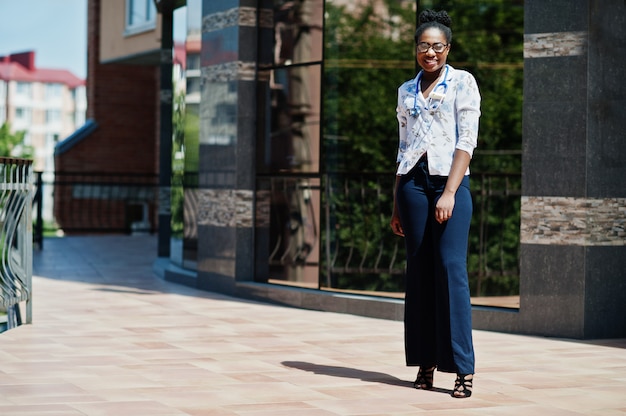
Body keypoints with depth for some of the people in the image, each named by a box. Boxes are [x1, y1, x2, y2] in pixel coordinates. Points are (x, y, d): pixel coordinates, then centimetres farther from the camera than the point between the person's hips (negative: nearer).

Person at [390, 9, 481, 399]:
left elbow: (467, 142, -5)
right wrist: (396, 204, 14)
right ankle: (426, 362, 7)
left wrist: (449, 193, -14)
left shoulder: (463, 82, 3)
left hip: (450, 180, -4)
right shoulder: (407, 91, 16)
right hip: (413, 182, 4)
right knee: (419, 271, 2)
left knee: (451, 267, -12)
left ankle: (464, 368, -11)